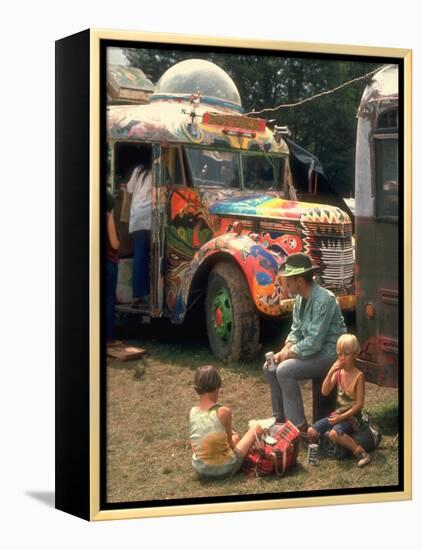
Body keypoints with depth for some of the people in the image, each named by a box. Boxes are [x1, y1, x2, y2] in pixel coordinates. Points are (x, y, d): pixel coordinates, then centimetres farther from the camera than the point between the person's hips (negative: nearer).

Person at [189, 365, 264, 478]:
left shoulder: (193, 412, -6)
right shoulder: (224, 412, -18)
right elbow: (230, 445, -6)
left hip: (200, 469, 6)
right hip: (224, 469, -6)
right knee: (257, 428, 14)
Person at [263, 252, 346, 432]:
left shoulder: (323, 300, -25)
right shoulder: (300, 298, 4)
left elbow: (313, 342, -27)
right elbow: (296, 331, 12)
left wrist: (288, 353, -15)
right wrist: (284, 351, -5)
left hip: (328, 353, -9)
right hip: (311, 349, 9)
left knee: (284, 370, -24)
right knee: (270, 367, 2)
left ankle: (299, 426, -16)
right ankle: (280, 417, 13)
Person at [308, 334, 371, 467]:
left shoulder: (358, 375, -13)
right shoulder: (338, 372, 2)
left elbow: (359, 404, -14)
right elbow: (324, 392, -7)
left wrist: (342, 417, -19)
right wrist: (331, 372, -17)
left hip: (352, 416, -6)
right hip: (337, 413, 6)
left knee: (334, 433, -33)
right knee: (312, 431, -9)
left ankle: (360, 452, -21)